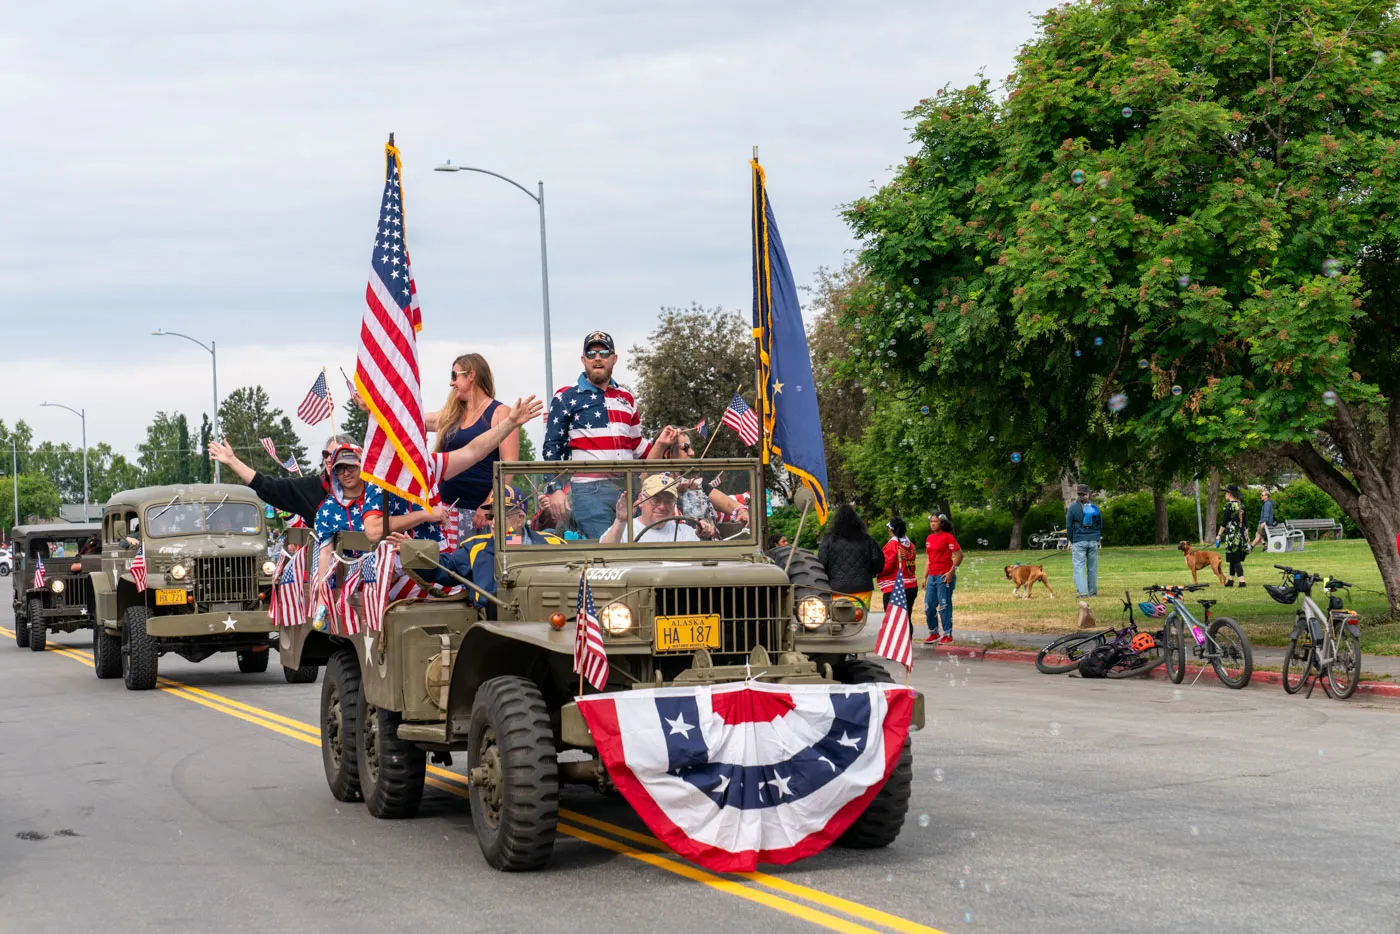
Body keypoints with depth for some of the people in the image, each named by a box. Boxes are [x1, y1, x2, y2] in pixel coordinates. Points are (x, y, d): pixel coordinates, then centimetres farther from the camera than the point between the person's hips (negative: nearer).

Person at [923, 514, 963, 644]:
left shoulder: (947, 537, -7)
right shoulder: (929, 538, 15)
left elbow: (959, 554, -12)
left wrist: (951, 572, -16)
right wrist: (925, 577, 17)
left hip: (944, 576, -8)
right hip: (932, 577, 8)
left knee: (944, 606, -5)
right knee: (928, 606, 7)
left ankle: (947, 635, 3)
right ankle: (933, 634, 19)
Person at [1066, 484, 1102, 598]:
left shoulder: (1072, 507, -4)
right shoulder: (1095, 508, 7)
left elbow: (1069, 526, -2)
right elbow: (1100, 525, 15)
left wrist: (1070, 541, 6)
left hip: (1079, 541, -3)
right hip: (1093, 540, 3)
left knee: (1079, 567, -4)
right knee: (1092, 567, 9)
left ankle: (1082, 592, -16)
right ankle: (1093, 592, 14)